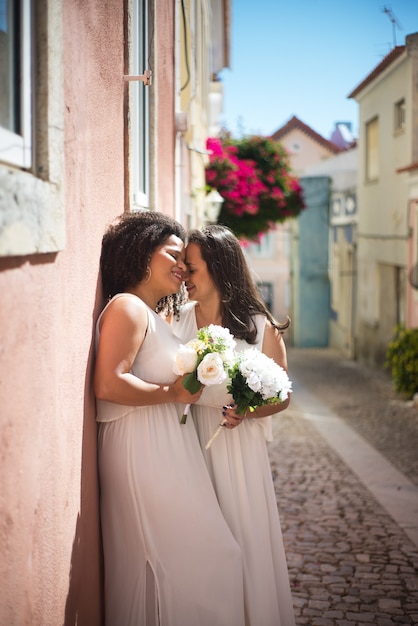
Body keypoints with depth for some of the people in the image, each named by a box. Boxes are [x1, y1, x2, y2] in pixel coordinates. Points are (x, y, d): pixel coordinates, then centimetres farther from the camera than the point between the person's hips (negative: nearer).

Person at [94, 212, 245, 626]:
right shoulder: (127, 307, -11)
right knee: (185, 558, -3)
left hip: (165, 450, 10)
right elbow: (108, 384, -24)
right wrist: (172, 394, -14)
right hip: (144, 452, -10)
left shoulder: (152, 315, 19)